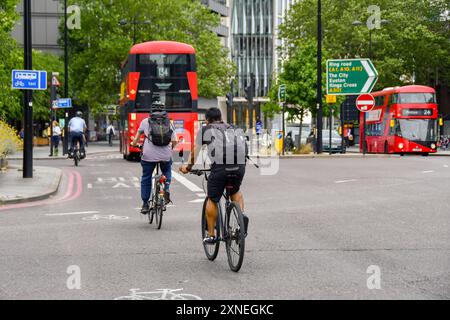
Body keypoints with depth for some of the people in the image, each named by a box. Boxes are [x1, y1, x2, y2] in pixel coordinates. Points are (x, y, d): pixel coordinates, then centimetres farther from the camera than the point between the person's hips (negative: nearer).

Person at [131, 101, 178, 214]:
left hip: (149, 155, -1)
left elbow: (138, 136, 19)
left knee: (146, 179, 13)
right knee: (167, 172, 29)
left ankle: (145, 205, 12)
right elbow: (175, 142, 4)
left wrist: (134, 143, 40)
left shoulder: (145, 122, 5)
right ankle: (166, 189, 3)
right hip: (166, 155, 1)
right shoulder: (169, 123, 7)